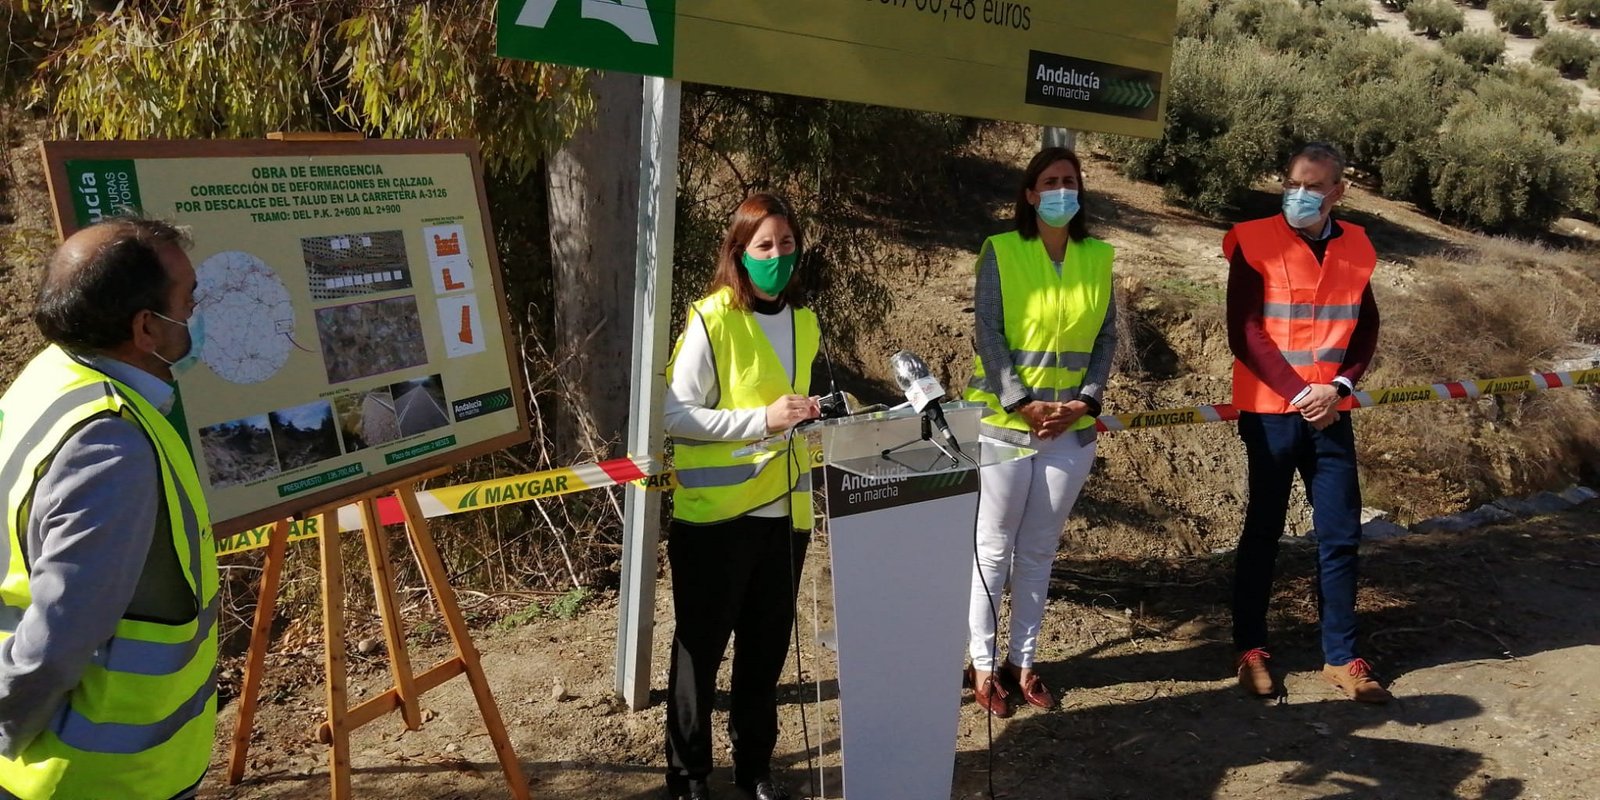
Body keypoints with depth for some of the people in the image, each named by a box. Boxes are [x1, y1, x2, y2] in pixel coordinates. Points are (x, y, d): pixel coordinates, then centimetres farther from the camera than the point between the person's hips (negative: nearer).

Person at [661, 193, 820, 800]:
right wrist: (763, 420, -22)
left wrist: (815, 414, 2)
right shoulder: (712, 319, -12)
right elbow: (675, 416, -16)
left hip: (785, 511, 6)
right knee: (701, 644, 7)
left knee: (767, 645, 15)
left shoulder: (805, 322, 9)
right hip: (715, 514, -6)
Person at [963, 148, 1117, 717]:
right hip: (1003, 423, -3)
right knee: (993, 549, 5)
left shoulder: (1098, 257, 6)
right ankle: (983, 665, 16)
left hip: (1072, 428, 3)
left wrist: (1087, 399, -7)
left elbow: (1106, 335, 7)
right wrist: (1022, 404, -16)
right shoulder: (1000, 252, -4)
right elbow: (988, 333, -9)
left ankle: (1022, 661, 23)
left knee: (1039, 551, 11)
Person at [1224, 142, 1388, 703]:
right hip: (1270, 413, -4)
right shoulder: (1254, 242, -8)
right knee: (1263, 531, 6)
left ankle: (1341, 657, 18)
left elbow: (1366, 327, 10)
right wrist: (1299, 393, -15)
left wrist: (1339, 386, -7)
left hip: (1332, 414, 4)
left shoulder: (1355, 247, 6)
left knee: (1340, 536, 7)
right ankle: (1250, 650, 19)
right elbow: (1245, 332, -12)